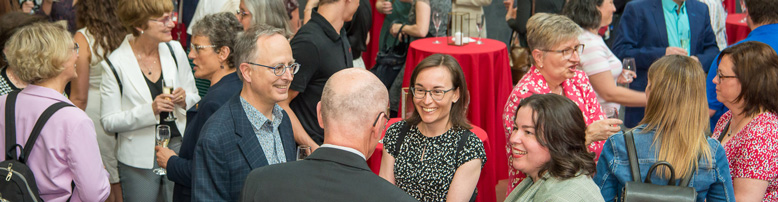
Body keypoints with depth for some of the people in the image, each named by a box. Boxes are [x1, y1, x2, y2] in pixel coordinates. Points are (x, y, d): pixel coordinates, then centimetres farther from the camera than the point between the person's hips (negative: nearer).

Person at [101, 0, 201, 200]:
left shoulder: (174, 50, 3)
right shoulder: (116, 64, -10)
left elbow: (194, 97, 14)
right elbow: (108, 122, -9)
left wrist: (184, 100, -10)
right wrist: (151, 110, -21)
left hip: (178, 147, 3)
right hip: (139, 158, -3)